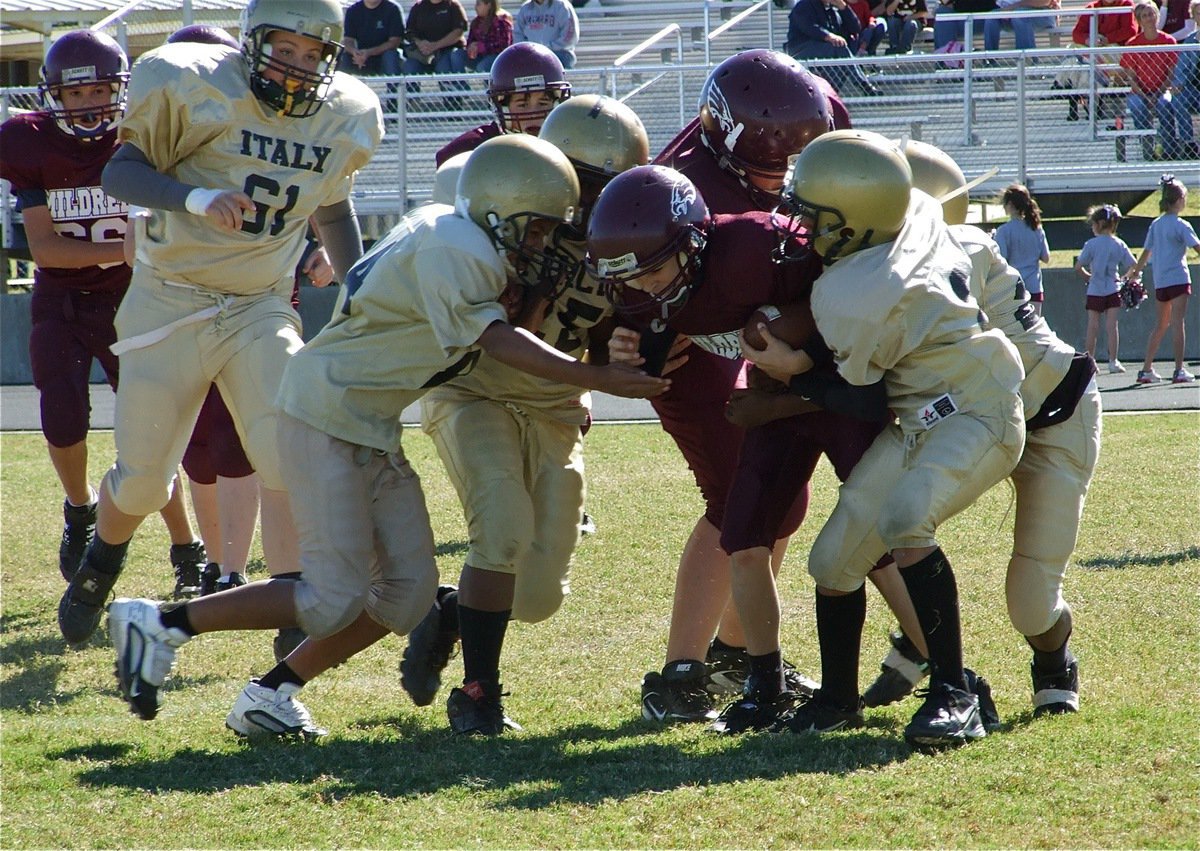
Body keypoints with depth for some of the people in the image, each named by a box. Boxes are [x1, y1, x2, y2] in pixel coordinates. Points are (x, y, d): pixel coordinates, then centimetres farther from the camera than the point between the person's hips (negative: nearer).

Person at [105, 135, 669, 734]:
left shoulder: (469, 244, 9)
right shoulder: (452, 249, -20)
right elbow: (497, 341, -22)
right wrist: (598, 379, -22)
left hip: (374, 431, 10)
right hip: (328, 414, -10)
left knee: (408, 590, 6)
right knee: (335, 600, -10)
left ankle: (267, 697, 14)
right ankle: (160, 624, 1)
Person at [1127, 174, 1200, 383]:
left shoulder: (1156, 225, 10)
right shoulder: (1181, 225, -9)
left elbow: (1146, 252, 15)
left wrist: (1135, 272, 27)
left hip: (1160, 281, 6)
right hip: (1178, 278, -6)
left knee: (1160, 325, 12)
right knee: (1177, 323, -7)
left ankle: (1146, 369, 11)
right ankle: (1179, 370, -10)